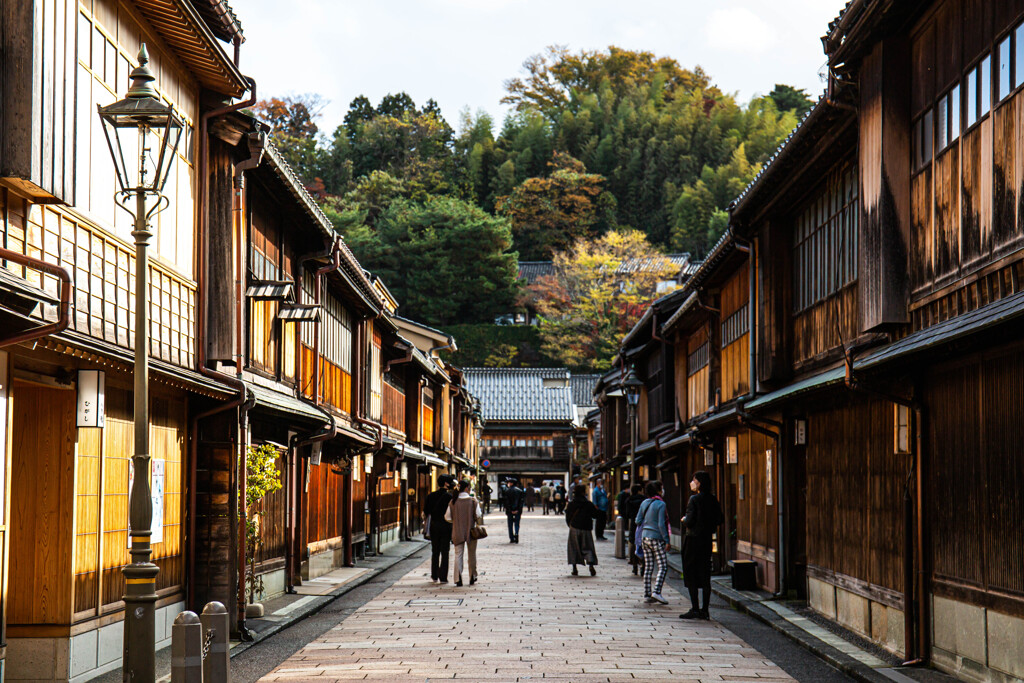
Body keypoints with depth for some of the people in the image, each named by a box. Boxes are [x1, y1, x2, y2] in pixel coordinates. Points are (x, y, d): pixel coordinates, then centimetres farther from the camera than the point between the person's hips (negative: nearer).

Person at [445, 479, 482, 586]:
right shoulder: (473, 501, -8)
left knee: (458, 555, 4)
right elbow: (478, 516, -10)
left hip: (457, 532, 1)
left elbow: (447, 517, -3)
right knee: (472, 555, 13)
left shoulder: (453, 502, -3)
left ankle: (458, 578, -7)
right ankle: (472, 578, 21)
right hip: (470, 532, -1)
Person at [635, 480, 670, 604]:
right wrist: (666, 540, -12)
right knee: (663, 567, -4)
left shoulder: (644, 503, 7)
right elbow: (661, 524, -17)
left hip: (645, 537, 7)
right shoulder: (661, 504, -12)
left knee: (648, 567, 10)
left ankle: (647, 594, 9)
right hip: (656, 538, -7)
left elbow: (638, 521, 8)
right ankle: (656, 592, -17)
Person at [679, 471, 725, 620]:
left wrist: (684, 521, 1)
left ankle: (695, 609, -2)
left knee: (690, 574, 0)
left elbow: (689, 521, -19)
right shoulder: (713, 499, 6)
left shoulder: (694, 499, -14)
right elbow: (720, 519, 9)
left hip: (693, 539, -7)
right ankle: (705, 610, 10)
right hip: (707, 539, 7)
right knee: (705, 575, 9)